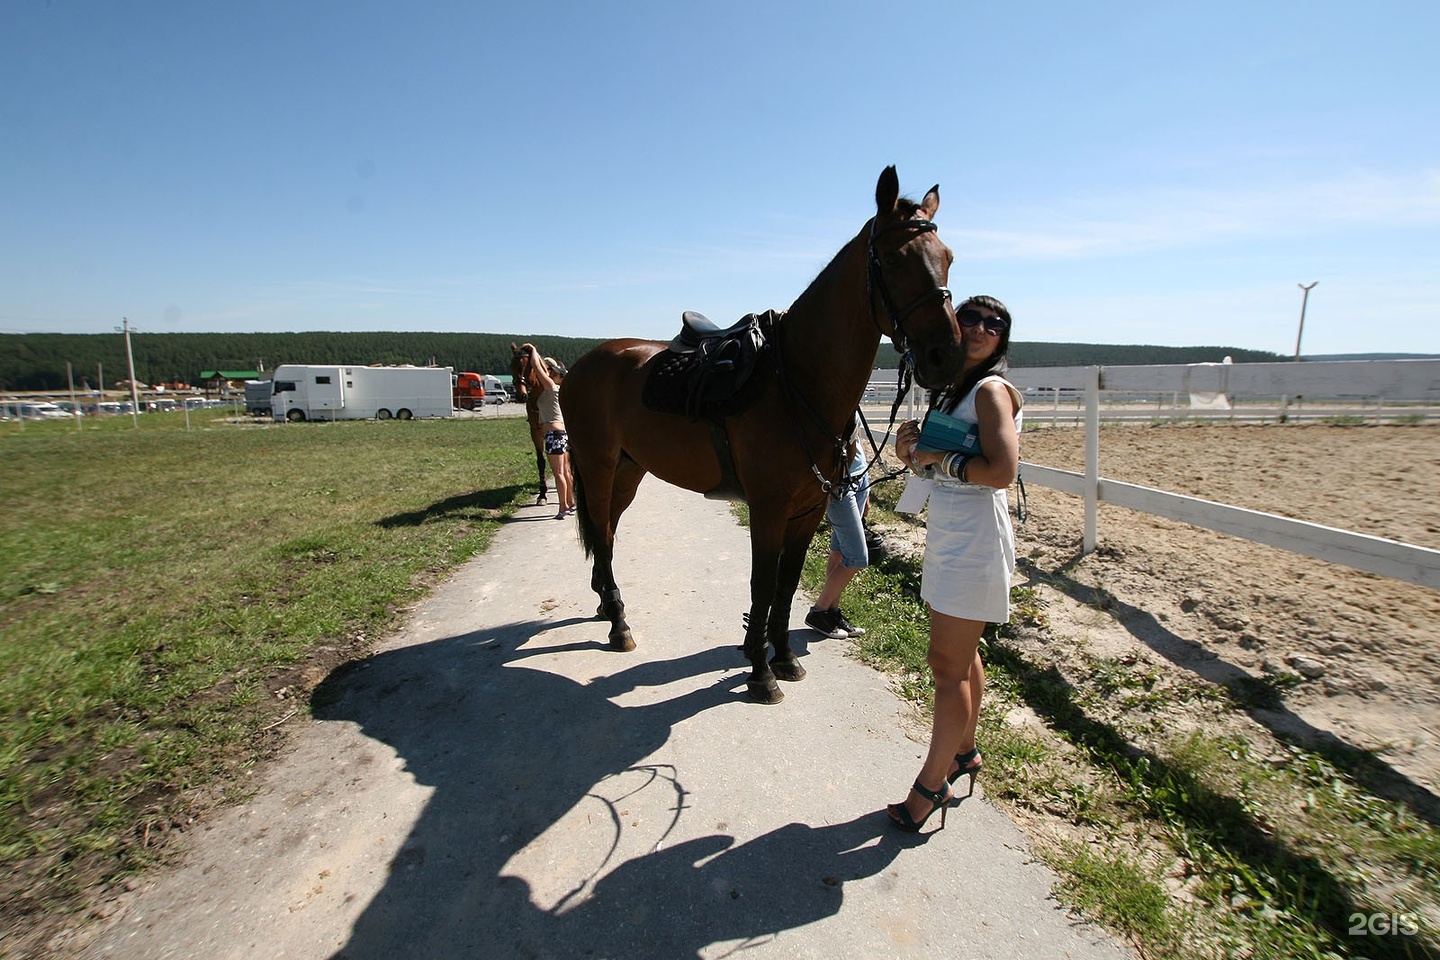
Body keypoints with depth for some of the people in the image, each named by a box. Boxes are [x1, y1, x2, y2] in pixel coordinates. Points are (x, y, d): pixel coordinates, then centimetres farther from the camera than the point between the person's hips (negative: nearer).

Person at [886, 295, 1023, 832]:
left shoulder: (992, 390, -12)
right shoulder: (951, 390, 14)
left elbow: (1002, 471, -24)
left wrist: (936, 457, -15)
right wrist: (912, 449, 0)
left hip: (975, 541, -9)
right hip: (946, 534, 9)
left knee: (947, 663, -2)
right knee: (960, 655, 19)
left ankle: (932, 784, 11)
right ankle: (965, 751, 36)